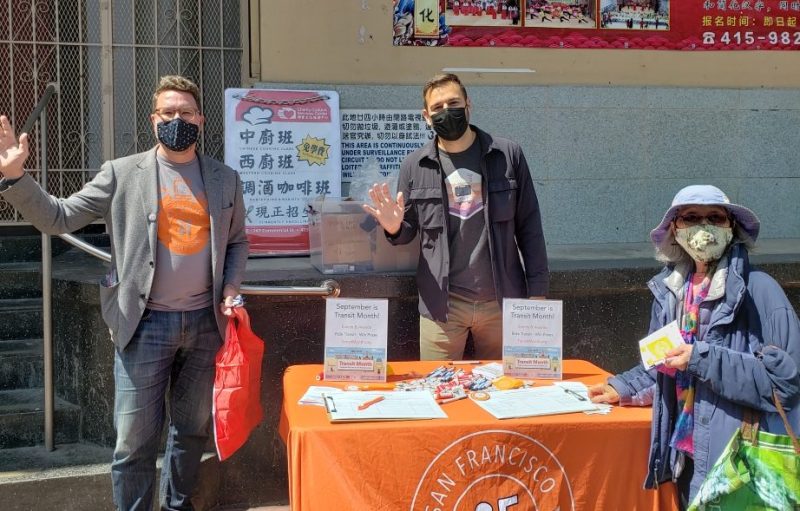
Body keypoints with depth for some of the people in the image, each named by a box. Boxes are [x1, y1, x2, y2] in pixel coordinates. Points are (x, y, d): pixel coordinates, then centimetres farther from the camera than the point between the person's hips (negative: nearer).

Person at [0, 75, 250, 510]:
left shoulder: (226, 179, 7)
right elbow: (58, 217, -3)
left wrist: (231, 286, 0)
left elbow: (237, 240, 18)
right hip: (145, 325, -3)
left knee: (192, 429, 15)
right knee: (134, 441, 0)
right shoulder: (122, 174, -1)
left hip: (205, 323, 3)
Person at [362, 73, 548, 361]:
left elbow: (529, 226, 2)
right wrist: (394, 229, -14)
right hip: (442, 304, 0)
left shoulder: (507, 155, 0)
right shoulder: (415, 166, 1)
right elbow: (409, 231, 10)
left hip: (501, 300, 0)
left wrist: (537, 291, -1)